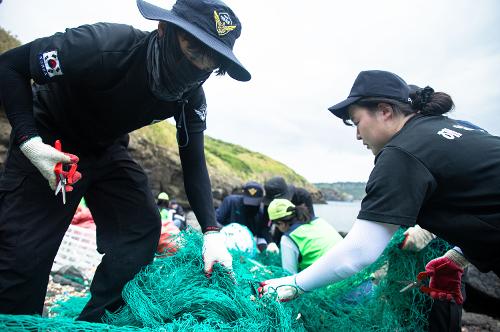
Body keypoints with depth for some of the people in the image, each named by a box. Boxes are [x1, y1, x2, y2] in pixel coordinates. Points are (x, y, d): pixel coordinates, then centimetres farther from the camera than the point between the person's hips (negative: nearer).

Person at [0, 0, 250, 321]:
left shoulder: (190, 96, -17)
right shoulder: (106, 45, -32)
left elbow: (194, 163, -13)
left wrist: (212, 232, -24)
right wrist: (29, 141, -32)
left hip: (108, 152, 5)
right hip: (49, 146, -4)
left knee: (142, 230, -8)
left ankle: (94, 321, 11)